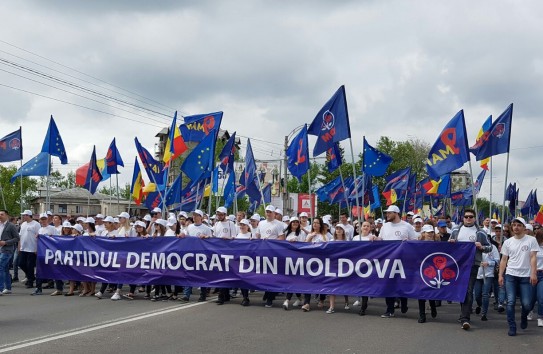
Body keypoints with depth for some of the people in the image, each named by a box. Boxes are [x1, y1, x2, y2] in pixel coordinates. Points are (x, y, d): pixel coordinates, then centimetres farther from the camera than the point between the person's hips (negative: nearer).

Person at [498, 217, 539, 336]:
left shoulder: (531, 240, 2)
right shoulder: (508, 242, 9)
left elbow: (533, 258, -3)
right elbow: (504, 260, 11)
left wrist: (533, 274, -12)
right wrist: (500, 275, 5)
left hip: (525, 276, -2)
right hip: (511, 275, 2)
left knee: (526, 304, -2)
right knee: (510, 302, -5)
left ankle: (524, 317, 30)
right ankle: (512, 327, 3)